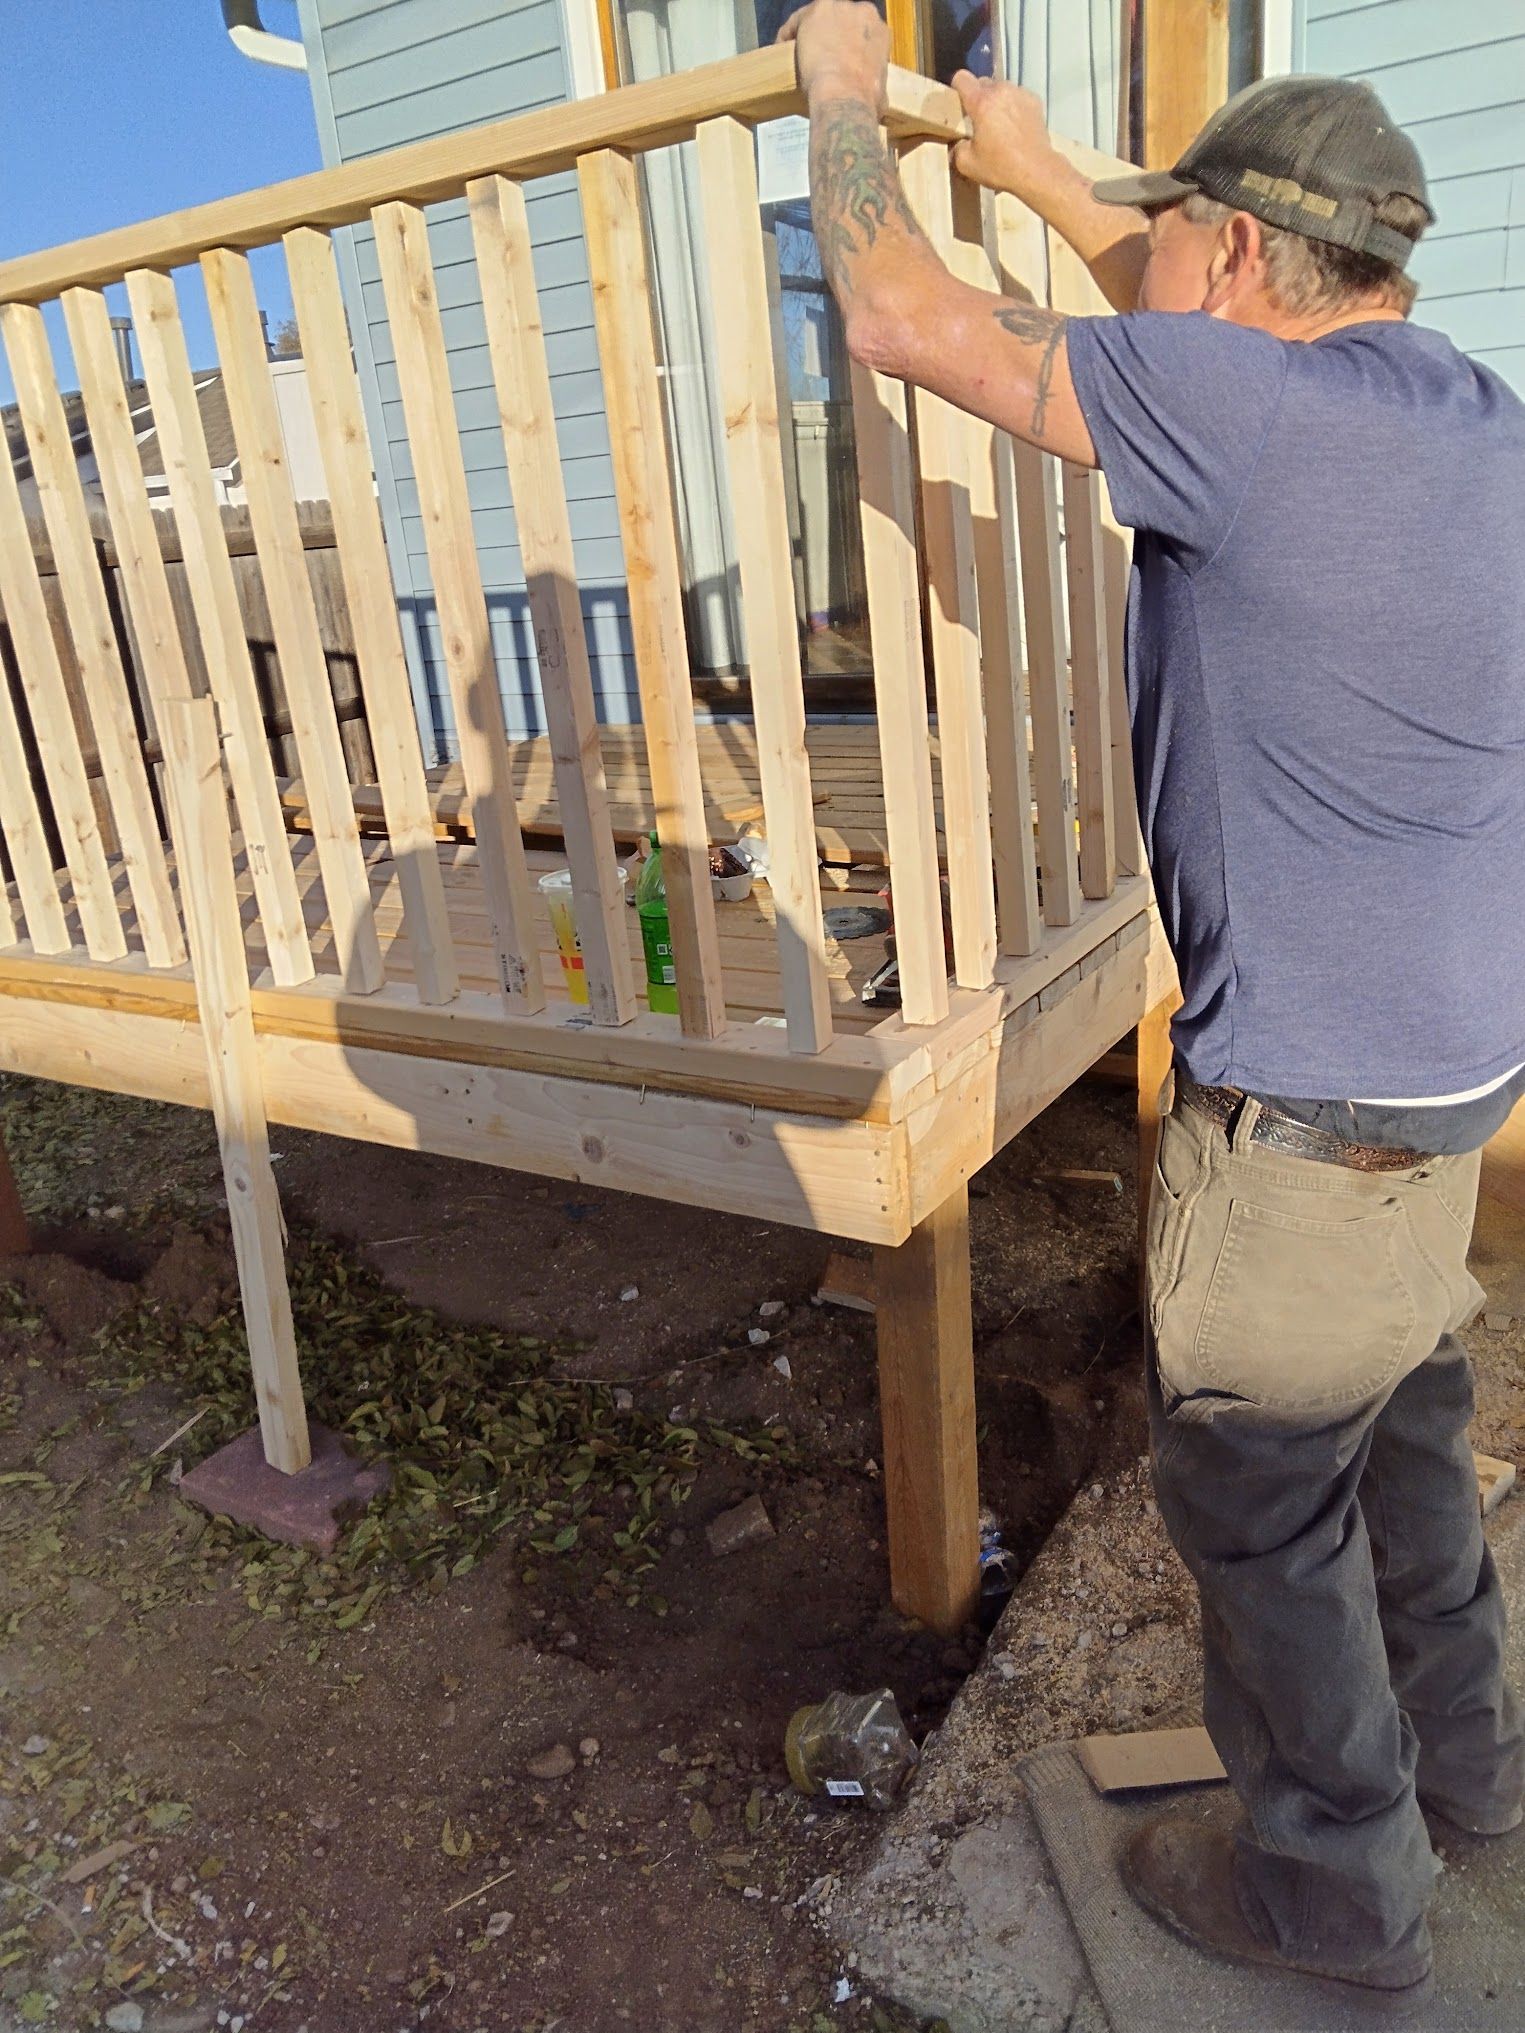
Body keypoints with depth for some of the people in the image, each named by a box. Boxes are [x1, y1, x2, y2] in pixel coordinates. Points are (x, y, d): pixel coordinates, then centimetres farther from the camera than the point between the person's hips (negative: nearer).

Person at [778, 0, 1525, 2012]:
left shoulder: (1247, 411, -21)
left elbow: (900, 319, -14)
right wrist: (1045, 178, 30)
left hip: (1306, 1097, -9)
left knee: (1258, 1492, 10)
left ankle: (1339, 1893, 32)